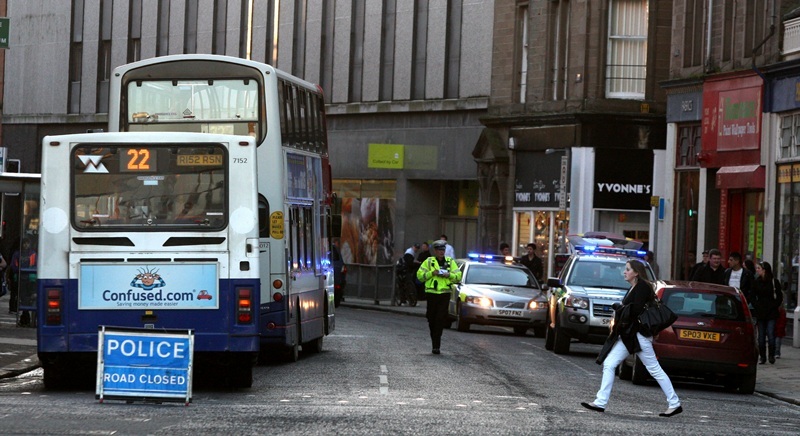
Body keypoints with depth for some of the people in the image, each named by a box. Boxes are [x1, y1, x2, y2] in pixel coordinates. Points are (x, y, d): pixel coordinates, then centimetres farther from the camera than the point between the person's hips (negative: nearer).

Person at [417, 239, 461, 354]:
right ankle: (435, 344, 15)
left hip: (445, 293, 0)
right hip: (431, 293, 0)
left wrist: (449, 275, -8)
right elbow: (420, 275, 3)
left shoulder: (450, 262, 13)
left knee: (441, 319, -9)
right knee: (432, 319, 4)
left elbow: (458, 276, 11)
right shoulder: (428, 262, 8)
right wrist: (432, 273, -11)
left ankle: (436, 345, -12)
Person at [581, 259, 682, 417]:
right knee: (608, 364, 1)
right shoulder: (634, 288, 17)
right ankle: (600, 402, 0)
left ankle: (674, 404, 3)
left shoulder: (642, 287, -12)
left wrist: (619, 311, -8)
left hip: (638, 335, -10)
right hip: (627, 336, 10)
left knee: (654, 369, -4)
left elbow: (636, 309, -21)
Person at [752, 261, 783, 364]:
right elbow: (753, 297, 12)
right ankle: (762, 357, 11)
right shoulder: (756, 282, 7)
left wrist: (773, 306, -7)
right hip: (760, 313, 3)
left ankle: (772, 356, 2)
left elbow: (779, 298, 3)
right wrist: (756, 306, -2)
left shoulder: (774, 282, -1)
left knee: (770, 334, -11)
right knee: (761, 336, 3)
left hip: (771, 313, -3)